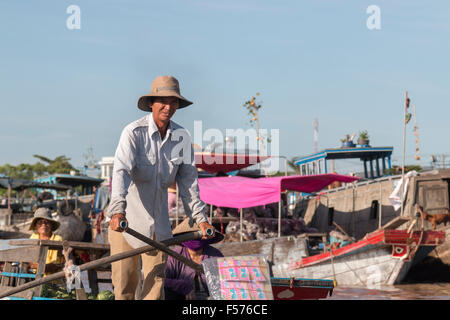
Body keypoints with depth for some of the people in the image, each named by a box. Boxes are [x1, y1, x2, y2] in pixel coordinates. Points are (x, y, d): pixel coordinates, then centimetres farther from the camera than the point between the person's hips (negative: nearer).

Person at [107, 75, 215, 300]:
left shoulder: (181, 137, 1)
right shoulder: (134, 132, -13)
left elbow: (188, 180, 8)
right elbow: (121, 170, -26)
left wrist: (200, 217, 5)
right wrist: (118, 210, -40)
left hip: (158, 220, 4)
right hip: (126, 219, -4)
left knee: (156, 280, 3)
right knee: (124, 283, 1)